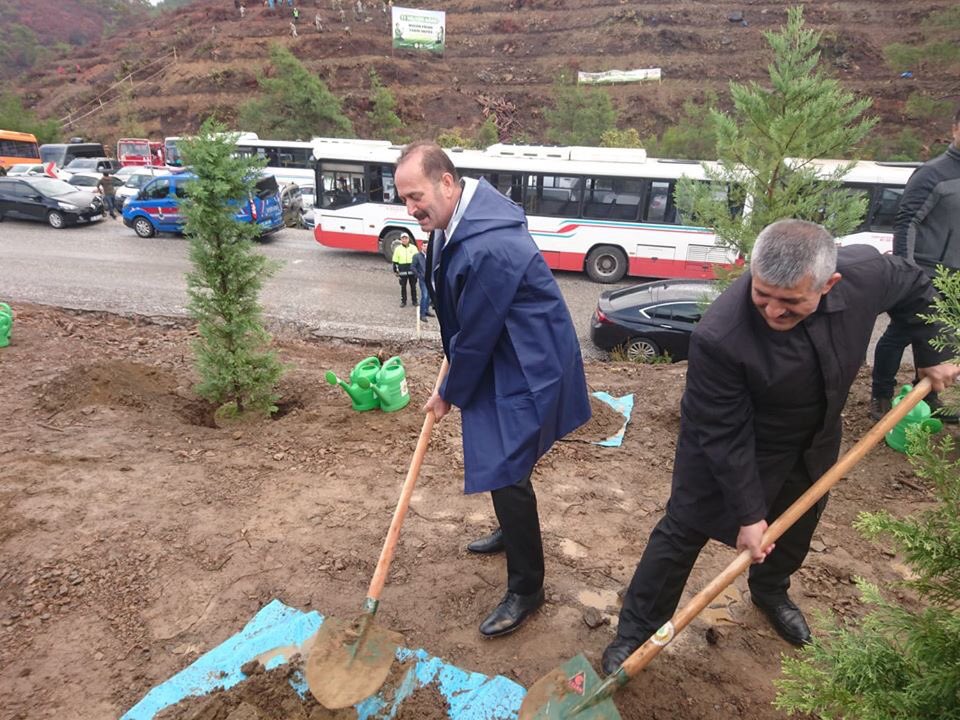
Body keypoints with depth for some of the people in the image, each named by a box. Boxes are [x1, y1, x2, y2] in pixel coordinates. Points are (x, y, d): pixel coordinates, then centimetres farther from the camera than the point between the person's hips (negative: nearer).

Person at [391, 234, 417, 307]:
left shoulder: (413, 248, 2)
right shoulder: (398, 249, 2)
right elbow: (395, 261, 6)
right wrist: (395, 271, 4)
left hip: (412, 270, 0)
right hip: (402, 271, 0)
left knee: (413, 286, 7)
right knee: (403, 287, 6)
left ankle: (414, 301, 18)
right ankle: (403, 301, 16)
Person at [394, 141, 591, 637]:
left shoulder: (487, 248, -32)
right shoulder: (459, 217, 0)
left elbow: (475, 337, -23)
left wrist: (449, 395, -8)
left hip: (527, 369, -10)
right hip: (500, 358, 10)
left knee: (506, 471, -5)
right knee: (500, 462, 25)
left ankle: (526, 589, 15)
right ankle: (512, 531, 50)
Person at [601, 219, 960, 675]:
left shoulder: (865, 272, -26)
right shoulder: (719, 337, -40)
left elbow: (915, 287, 0)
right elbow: (724, 435, -29)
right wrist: (748, 513, -22)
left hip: (813, 440, 6)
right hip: (732, 442, -5)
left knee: (796, 527, 24)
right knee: (684, 530, 2)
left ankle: (770, 592, 55)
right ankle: (636, 629, 21)